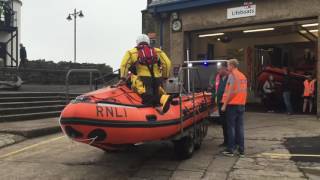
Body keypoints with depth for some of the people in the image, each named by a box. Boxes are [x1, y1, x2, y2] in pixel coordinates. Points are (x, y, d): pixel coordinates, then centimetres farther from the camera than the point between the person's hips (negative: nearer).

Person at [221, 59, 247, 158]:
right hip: (241, 105, 7)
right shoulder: (243, 76, 14)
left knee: (231, 127, -1)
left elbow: (231, 91, -16)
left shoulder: (232, 75, -10)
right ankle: (241, 150, 12)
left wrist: (224, 104, -12)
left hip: (232, 104, -7)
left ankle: (230, 150, 4)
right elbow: (243, 91, 15)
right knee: (240, 127, 9)